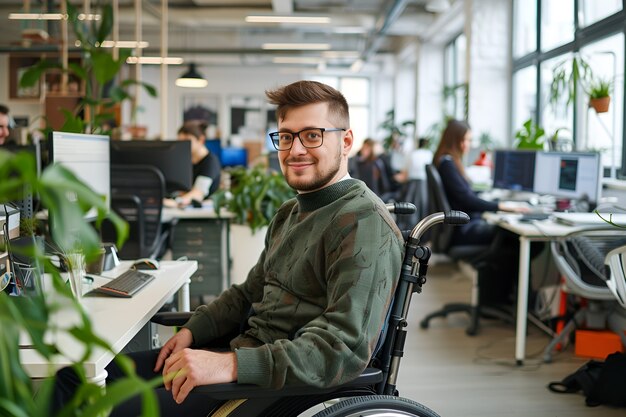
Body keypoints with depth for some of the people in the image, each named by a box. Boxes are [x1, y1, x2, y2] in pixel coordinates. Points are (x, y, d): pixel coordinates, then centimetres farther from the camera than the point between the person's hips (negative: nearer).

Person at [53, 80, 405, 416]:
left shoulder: (365, 223, -15)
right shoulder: (290, 214, 18)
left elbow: (346, 348, -26)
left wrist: (232, 365, -32)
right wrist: (192, 331, 4)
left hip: (281, 383, -9)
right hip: (246, 353, 9)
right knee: (70, 379, 5)